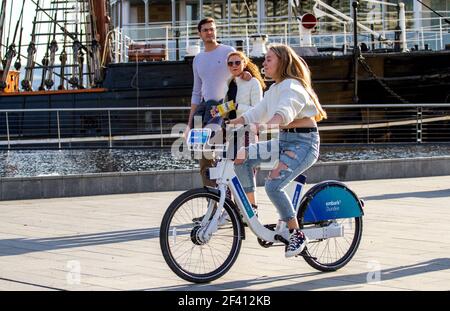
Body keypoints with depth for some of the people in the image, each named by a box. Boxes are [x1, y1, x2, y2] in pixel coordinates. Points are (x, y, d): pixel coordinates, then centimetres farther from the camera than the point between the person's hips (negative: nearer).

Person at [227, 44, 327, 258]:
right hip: (283, 140, 9)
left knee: (273, 185, -25)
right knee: (242, 157, -6)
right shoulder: (274, 89, 16)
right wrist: (232, 123, -2)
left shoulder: (293, 86, -15)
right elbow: (258, 112, 11)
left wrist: (267, 126, -50)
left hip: (303, 143, -9)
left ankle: (297, 234, -12)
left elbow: (286, 111, -33)